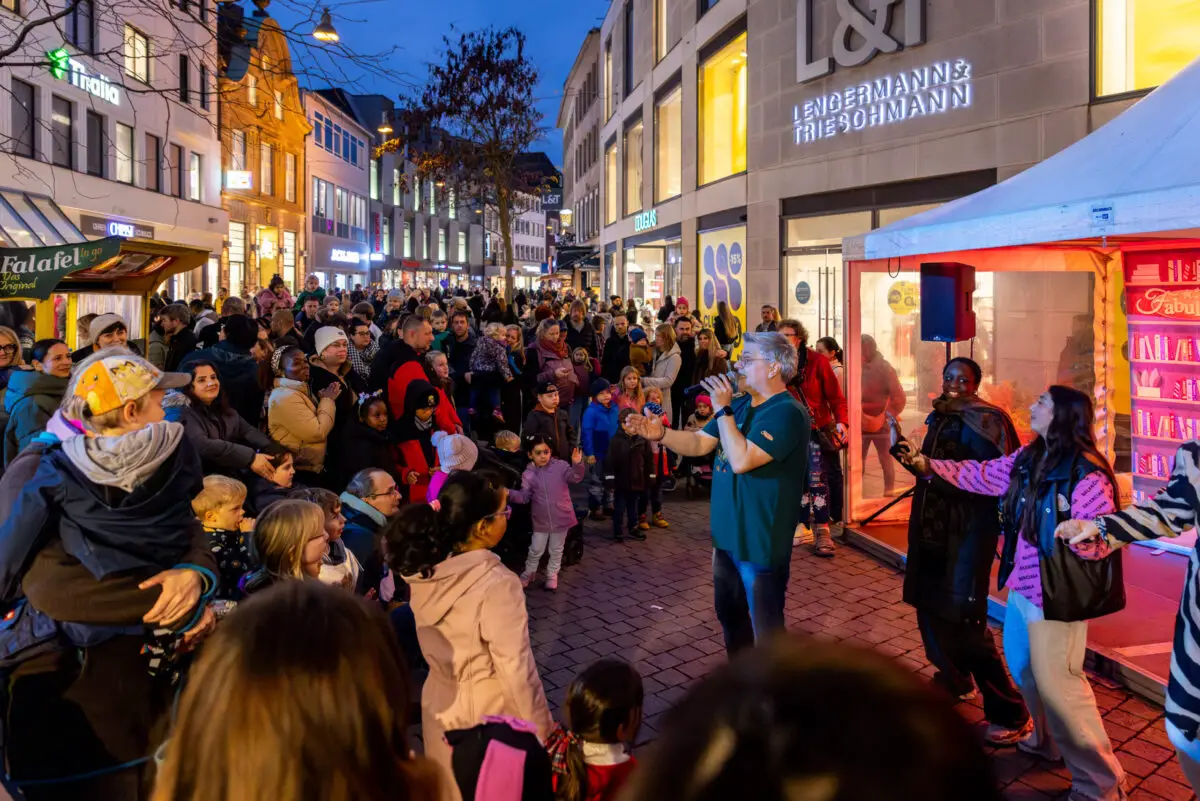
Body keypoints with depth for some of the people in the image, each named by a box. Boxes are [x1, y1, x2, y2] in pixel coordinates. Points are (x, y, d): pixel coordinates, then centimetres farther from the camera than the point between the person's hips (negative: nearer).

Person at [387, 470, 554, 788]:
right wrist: (541, 729, -10)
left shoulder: (424, 571, -10)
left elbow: (435, 649, 3)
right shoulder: (496, 584, -30)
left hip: (438, 703, 6)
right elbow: (516, 670, -23)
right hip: (486, 713, -6)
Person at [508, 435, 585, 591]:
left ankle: (552, 575, 34)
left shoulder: (560, 466, -9)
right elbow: (524, 496, -8)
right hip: (541, 520, 1)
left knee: (556, 550, 16)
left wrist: (577, 465, -37)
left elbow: (575, 477, -18)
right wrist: (510, 494, -26)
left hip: (561, 517, -1)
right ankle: (529, 573, 36)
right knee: (535, 550, 14)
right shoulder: (529, 474, -6)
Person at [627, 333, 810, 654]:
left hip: (761, 540, -9)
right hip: (728, 533, 9)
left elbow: (741, 459, -30)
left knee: (766, 628, 5)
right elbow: (700, 443, 10)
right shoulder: (739, 405, 9)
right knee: (729, 613, 24)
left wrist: (723, 410, -22)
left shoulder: (786, 413, -21)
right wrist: (661, 434, -7)